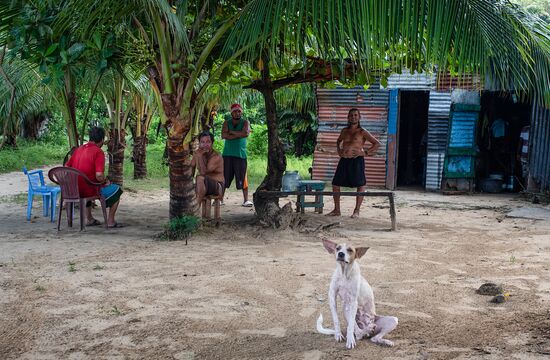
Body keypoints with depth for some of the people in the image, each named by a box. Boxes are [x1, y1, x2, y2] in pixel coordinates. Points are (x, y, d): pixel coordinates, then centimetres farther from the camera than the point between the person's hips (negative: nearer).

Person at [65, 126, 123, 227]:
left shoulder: (78, 149, 6)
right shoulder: (98, 152, -15)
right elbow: (99, 176, -24)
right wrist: (106, 181, -3)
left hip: (75, 191, 7)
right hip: (90, 190, -7)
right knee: (117, 190, 15)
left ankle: (89, 219, 39)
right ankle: (110, 221, 17)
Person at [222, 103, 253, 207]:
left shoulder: (245, 122, 5)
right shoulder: (227, 123, 9)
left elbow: (246, 133, -16)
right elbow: (223, 135, -9)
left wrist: (231, 132, -8)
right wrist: (239, 134, -12)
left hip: (240, 154, -1)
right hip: (227, 154, 2)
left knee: (242, 178, -2)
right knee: (224, 177, 2)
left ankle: (246, 200, 4)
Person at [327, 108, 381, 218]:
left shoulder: (362, 132, -1)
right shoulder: (345, 131, 13)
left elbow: (377, 143, -3)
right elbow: (338, 141, 35)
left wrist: (365, 152, -8)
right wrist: (339, 151, 17)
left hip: (357, 160, -5)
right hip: (344, 160, 5)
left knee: (360, 185, -3)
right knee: (335, 183, 3)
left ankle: (356, 211, 6)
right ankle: (336, 210, 14)